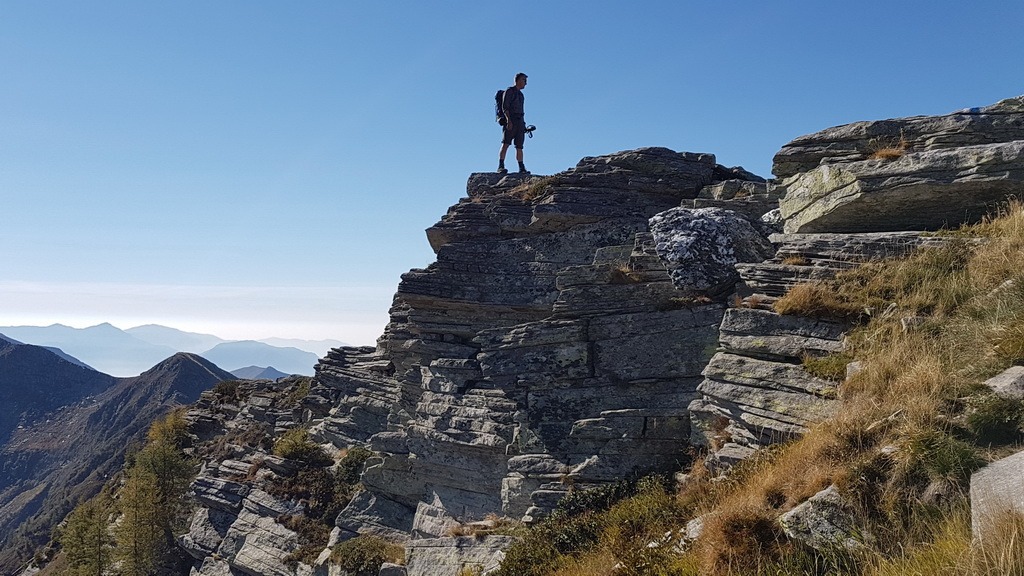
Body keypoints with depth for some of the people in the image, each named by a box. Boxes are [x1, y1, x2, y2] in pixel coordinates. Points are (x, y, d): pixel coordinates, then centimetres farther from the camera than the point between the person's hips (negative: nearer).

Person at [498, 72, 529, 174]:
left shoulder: (520, 94, 25)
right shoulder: (509, 91, 0)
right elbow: (504, 107, -11)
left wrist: (523, 124, 19)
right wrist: (508, 120, -23)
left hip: (520, 121, 8)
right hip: (510, 121, -8)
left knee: (519, 146, 4)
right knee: (505, 144, -15)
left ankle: (522, 168, 3)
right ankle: (500, 166, -23)